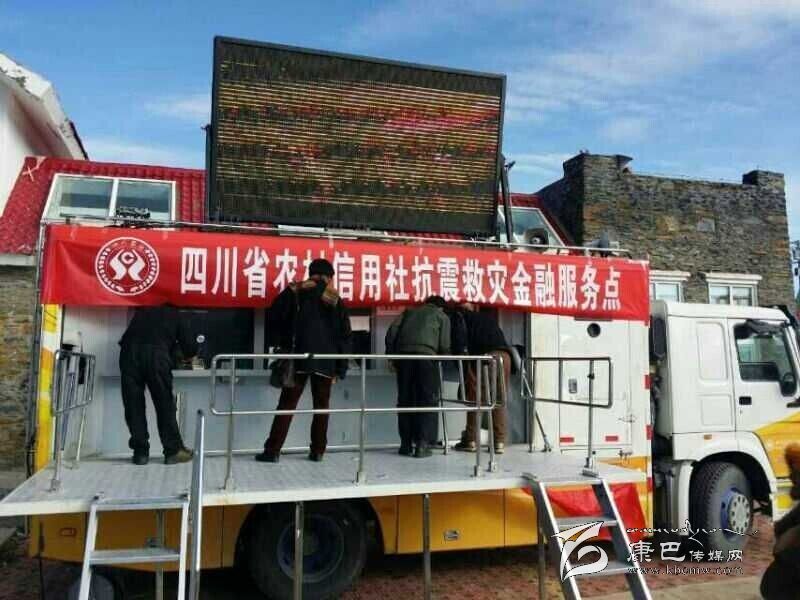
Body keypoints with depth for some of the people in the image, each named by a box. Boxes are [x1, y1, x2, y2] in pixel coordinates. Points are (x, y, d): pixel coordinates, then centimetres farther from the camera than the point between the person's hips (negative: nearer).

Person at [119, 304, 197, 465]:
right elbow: (191, 347, 17)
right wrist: (185, 355, 39)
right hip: (156, 354, -2)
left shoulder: (142, 310, 29)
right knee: (165, 405, 7)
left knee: (133, 404, 9)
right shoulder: (174, 315, 23)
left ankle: (140, 452, 9)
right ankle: (173, 450, 9)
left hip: (130, 351, 2)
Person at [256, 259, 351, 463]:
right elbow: (344, 336, 6)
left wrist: (284, 343, 18)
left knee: (287, 404, 1)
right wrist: (340, 369, 8)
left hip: (299, 356, -1)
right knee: (321, 405, 9)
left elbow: (273, 320, 4)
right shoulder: (336, 300, 8)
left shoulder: (295, 292, 5)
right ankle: (317, 450, 11)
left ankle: (272, 450, 2)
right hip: (326, 361, 1)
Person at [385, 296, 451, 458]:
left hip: (403, 353, 3)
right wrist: (444, 358, 31)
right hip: (426, 353, -3)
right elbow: (444, 345, 11)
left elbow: (392, 331, 15)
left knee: (405, 399, 8)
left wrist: (391, 355, 16)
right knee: (427, 400, 3)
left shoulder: (410, 311, 31)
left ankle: (406, 444, 11)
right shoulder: (442, 316, 24)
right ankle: (422, 445, -2)